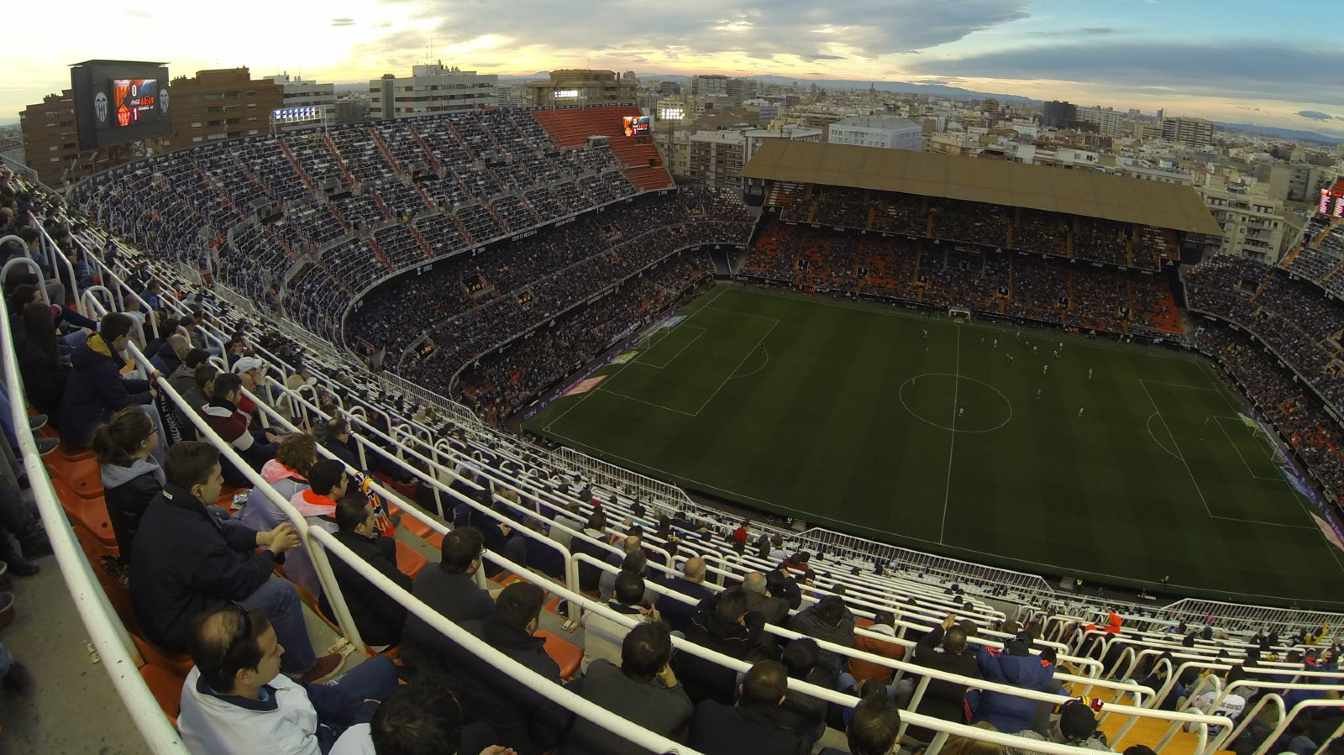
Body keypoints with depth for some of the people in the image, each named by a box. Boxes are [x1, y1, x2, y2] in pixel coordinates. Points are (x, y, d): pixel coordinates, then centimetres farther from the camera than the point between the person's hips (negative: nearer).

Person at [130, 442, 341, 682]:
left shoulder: (165, 502, -10)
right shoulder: (193, 539, -37)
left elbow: (221, 528, 6)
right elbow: (241, 583, -21)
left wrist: (264, 537, -4)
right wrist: (273, 550, -7)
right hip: (179, 630, -10)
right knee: (282, 593, -12)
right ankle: (301, 668, 11)